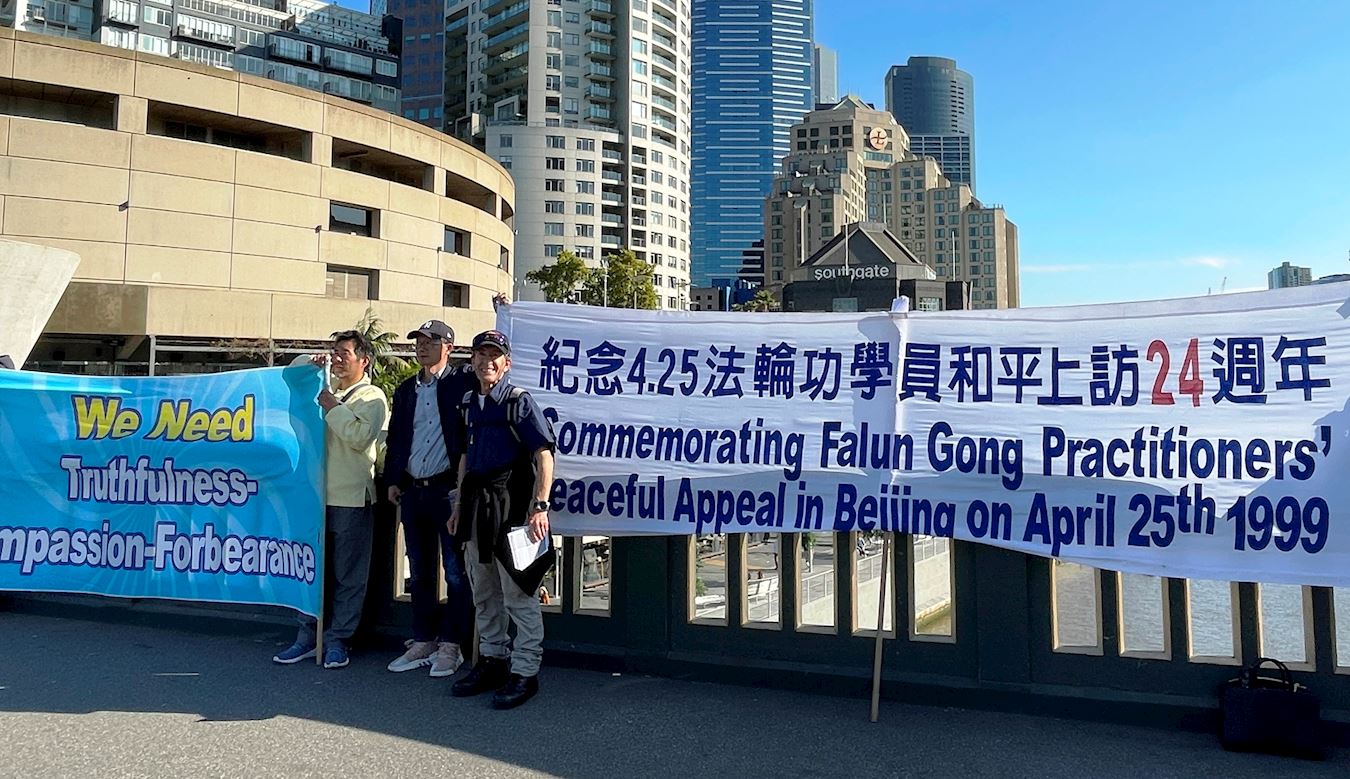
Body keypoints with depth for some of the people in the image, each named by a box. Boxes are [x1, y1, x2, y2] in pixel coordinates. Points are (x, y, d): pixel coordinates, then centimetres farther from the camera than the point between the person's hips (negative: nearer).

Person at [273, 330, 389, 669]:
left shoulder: (371, 397, -1)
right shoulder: (324, 391, 18)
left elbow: (360, 436, -16)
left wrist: (332, 407, -9)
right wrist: (311, 364, 13)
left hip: (351, 498, -6)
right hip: (317, 493, 6)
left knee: (348, 574, 2)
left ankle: (337, 640, 10)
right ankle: (307, 636, 20)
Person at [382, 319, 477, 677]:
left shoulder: (463, 381, -1)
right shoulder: (405, 390, 16)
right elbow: (394, 439, 18)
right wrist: (392, 480, 11)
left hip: (449, 490, -6)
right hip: (413, 492, 6)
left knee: (456, 573, 0)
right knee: (420, 574, 12)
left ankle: (451, 645, 9)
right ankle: (423, 642, 22)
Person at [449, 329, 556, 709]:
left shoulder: (519, 401, -8)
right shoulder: (469, 403, 14)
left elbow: (543, 455, -14)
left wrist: (539, 506, -20)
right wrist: (460, 504, 19)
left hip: (511, 504, -8)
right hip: (477, 503, 8)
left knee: (518, 593, -3)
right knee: (483, 592, 17)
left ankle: (524, 672, 7)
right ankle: (492, 660, 31)